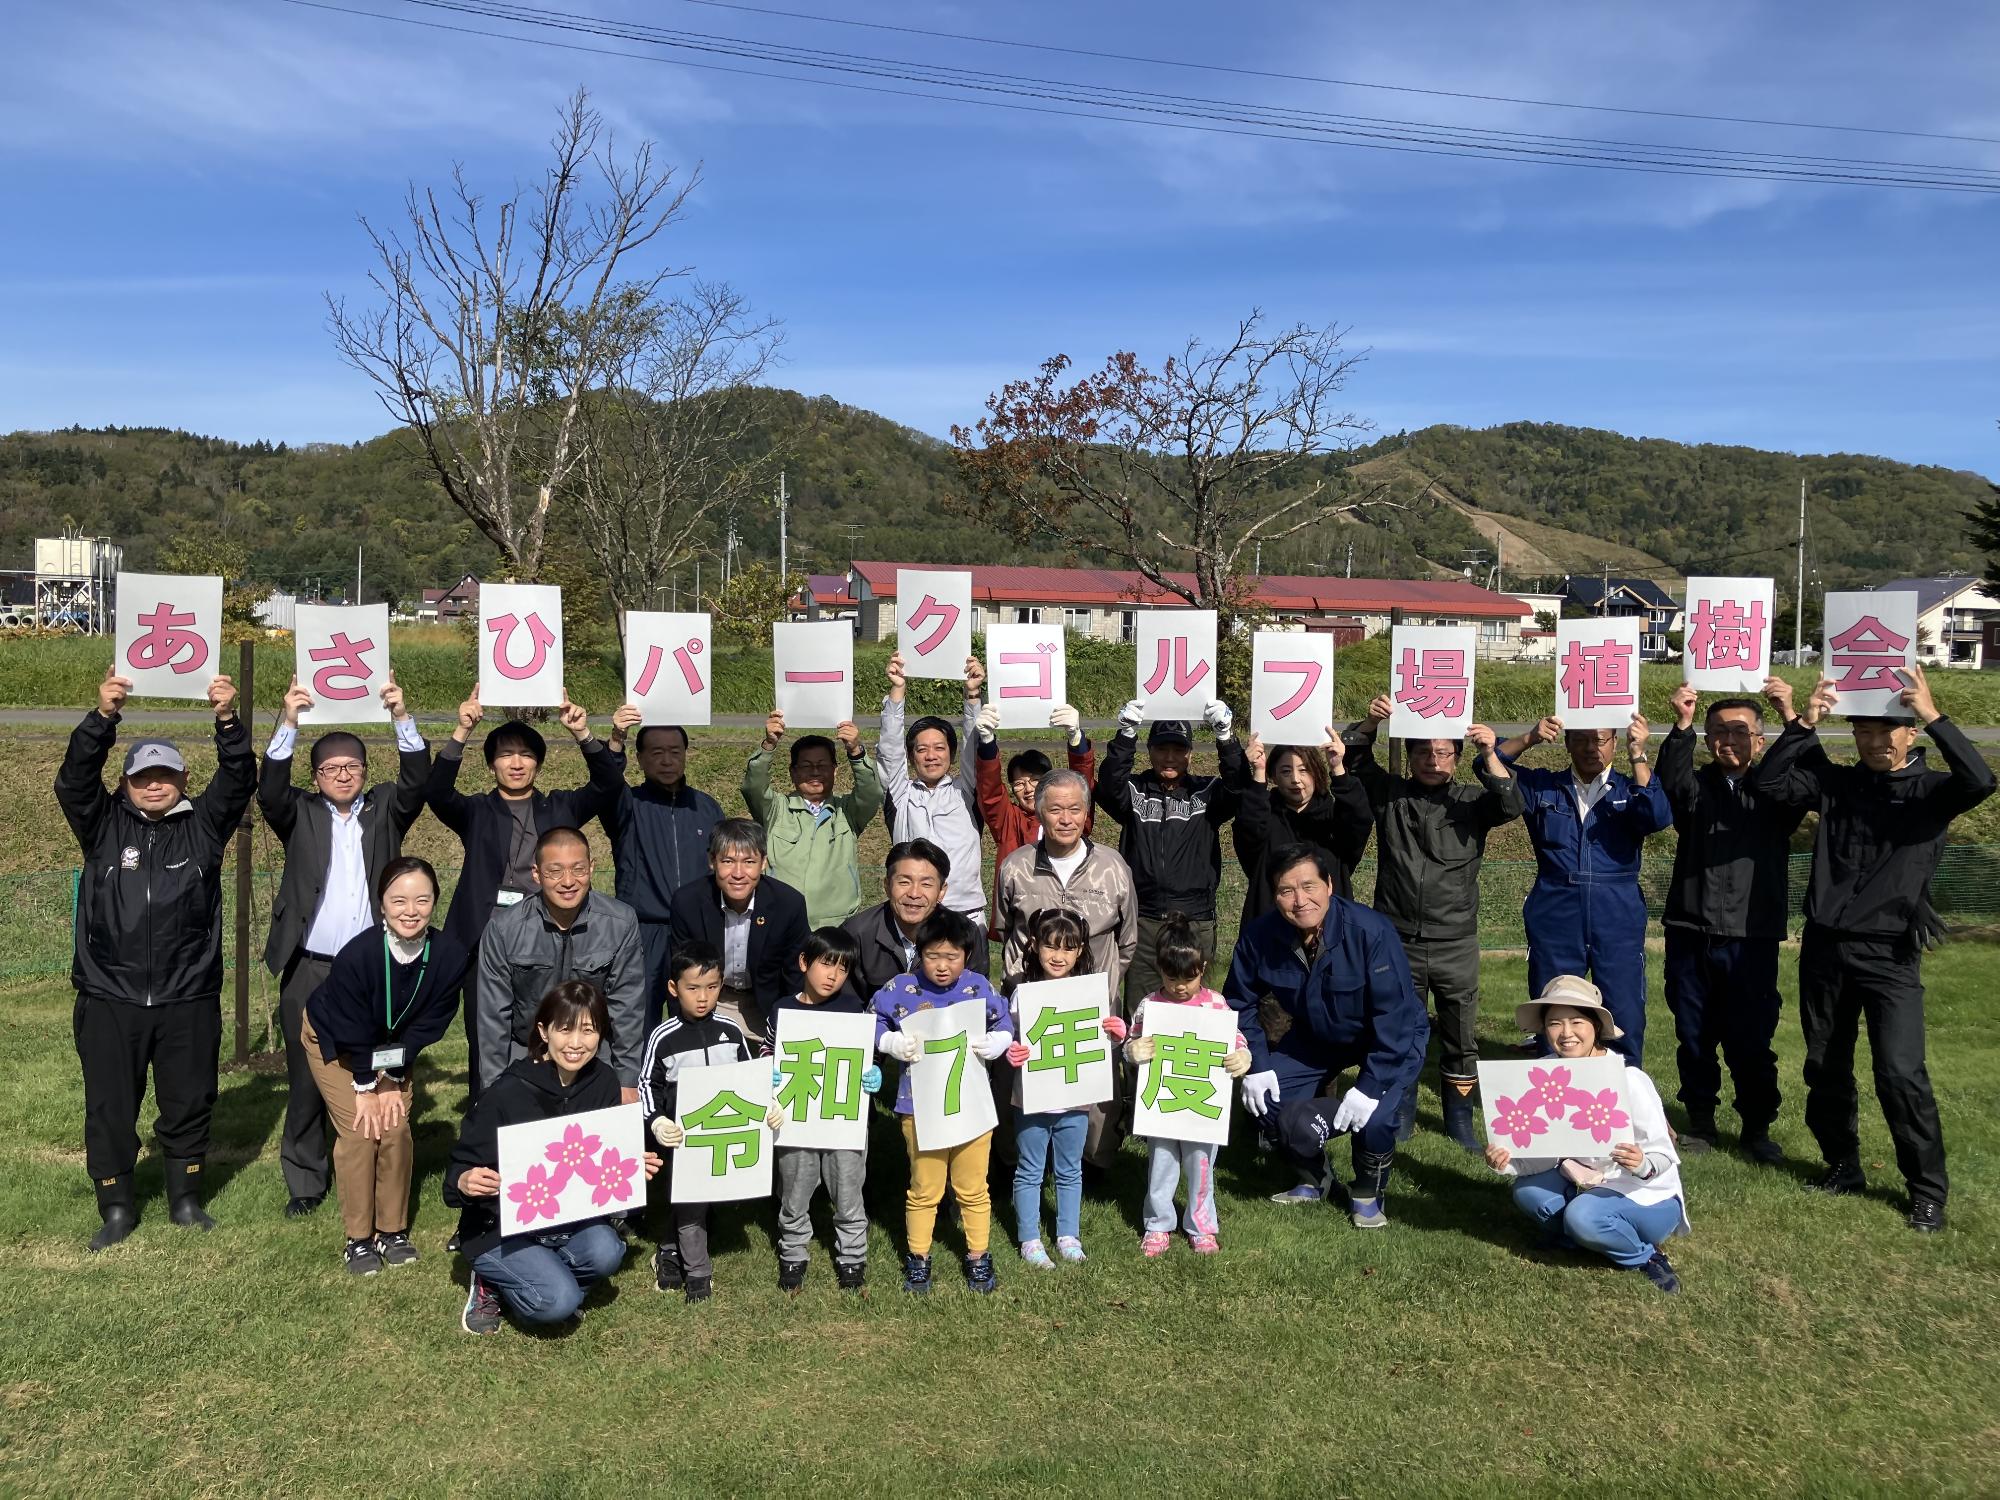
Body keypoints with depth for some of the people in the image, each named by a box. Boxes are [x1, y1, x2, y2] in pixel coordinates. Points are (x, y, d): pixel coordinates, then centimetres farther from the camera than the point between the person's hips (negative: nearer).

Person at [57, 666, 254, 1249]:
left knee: (189, 1102, 10)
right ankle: (116, 1208, 23)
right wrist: (103, 714, -27)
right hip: (109, 997, 0)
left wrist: (228, 721, -26)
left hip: (188, 997, 0)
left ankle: (185, 1198, 27)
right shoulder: (103, 824, 5)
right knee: (110, 1107, 7)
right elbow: (74, 778, -11)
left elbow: (239, 782, -9)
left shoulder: (202, 825, 5)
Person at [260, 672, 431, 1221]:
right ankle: (305, 1183, 20)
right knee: (306, 1079, 6)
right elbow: (270, 790, -12)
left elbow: (418, 782, -8)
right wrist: (288, 721, -23)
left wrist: (401, 716, -20)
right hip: (309, 970, 0)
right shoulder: (301, 815, 6)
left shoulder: (385, 810, 8)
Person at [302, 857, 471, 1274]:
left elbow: (428, 1025, -14)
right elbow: (351, 1031, -24)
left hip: (392, 1047, 3)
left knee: (396, 1128, -4)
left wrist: (394, 1079, -11)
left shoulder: (450, 956, -29)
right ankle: (358, 1238, 4)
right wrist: (365, 1086, -14)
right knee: (359, 1131, -10)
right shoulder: (357, 954, -37)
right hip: (334, 1040, -3)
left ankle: (393, 1230, 13)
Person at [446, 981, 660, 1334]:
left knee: (605, 1252, -27)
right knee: (559, 1302, -25)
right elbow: (460, 1167, -12)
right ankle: (491, 1281, 6)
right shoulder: (508, 1092, -20)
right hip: (502, 1229, -4)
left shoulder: (604, 1083, -6)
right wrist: (465, 1182, -35)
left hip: (570, 1219, 4)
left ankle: (532, 1280, 4)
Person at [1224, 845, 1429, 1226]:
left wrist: (1371, 1086, -32)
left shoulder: (1370, 930, -34)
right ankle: (1313, 1179, 19)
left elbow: (1395, 1015, -30)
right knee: (1263, 1101, -11)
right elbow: (1239, 1002, -5)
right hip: (1315, 1037, 4)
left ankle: (1368, 1194, 7)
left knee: (1374, 1117, -27)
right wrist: (1256, 1064, -12)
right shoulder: (1260, 937, -21)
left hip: (1392, 1039, -4)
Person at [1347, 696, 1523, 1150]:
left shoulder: (1471, 801, 3)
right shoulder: (1389, 794, 5)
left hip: (1456, 943, 0)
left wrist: (1489, 755, -25)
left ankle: (1459, 1118, 23)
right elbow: (1355, 762, 0)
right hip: (1398, 940, 0)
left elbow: (1510, 806, -13)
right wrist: (1371, 723, -18)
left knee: (1461, 1035, 8)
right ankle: (1399, 1111, 24)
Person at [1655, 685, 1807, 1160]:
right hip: (1690, 933, 1)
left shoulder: (1776, 792, 6)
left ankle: (1757, 1127, 20)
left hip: (1752, 938, -1)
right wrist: (1681, 725, -31)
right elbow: (1670, 781, -16)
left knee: (1751, 1040, 3)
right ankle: (1701, 1120, 24)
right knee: (1694, 1036, 10)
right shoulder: (1696, 787, 6)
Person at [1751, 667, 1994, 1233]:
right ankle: (1842, 1165, 29)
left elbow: (1980, 782, -22)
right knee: (1826, 1068, 12)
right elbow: (1767, 782, -6)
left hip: (1890, 955, -3)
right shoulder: (1834, 782, 5)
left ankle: (1928, 1189, 6)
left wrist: (1933, 716, -26)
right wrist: (1802, 723, -15)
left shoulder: (1929, 790, -1)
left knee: (1901, 1073, -10)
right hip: (1825, 948, 3)